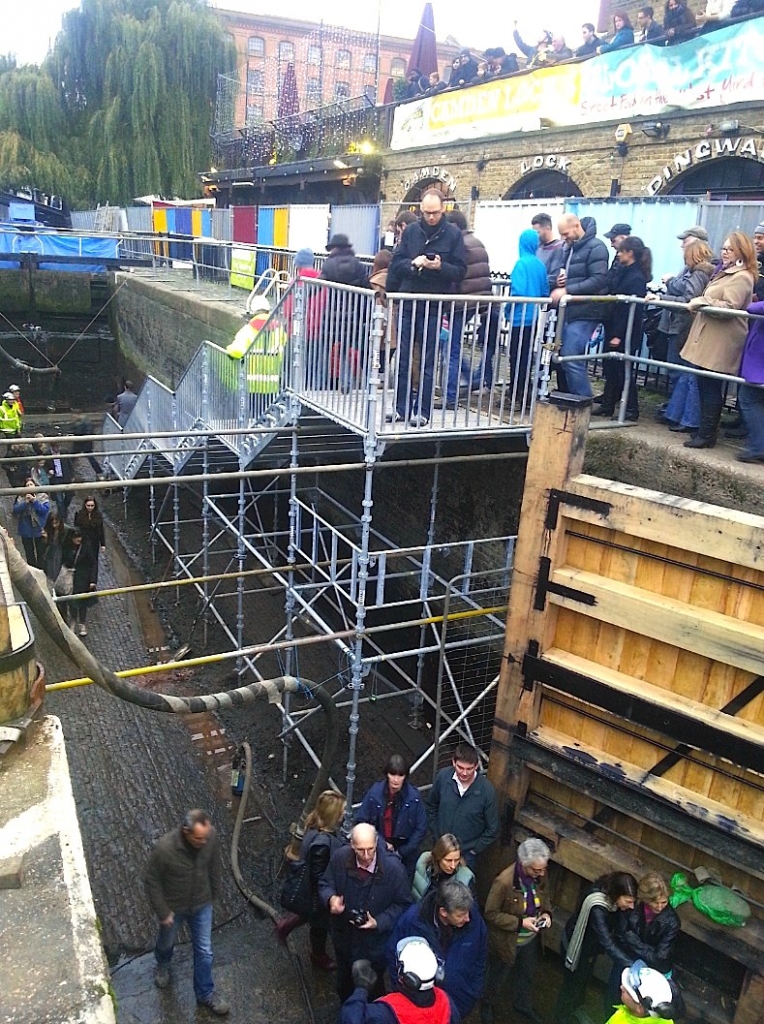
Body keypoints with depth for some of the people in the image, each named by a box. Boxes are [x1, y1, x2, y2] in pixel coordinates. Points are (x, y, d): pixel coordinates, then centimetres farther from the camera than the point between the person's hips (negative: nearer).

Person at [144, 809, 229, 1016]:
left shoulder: (211, 836, -27)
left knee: (204, 951, 16)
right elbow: (151, 881, -20)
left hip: (202, 904, 2)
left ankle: (205, 994, 40)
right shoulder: (164, 848, -38)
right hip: (173, 906, -2)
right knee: (167, 942, 29)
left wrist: (214, 893, 7)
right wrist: (163, 912, -13)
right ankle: (162, 964, 63)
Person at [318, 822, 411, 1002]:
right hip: (344, 935, 3)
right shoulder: (339, 857, -22)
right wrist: (331, 898, -27)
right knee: (344, 981, 30)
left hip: (375, 941, -3)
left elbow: (402, 904, -14)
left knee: (373, 987, 21)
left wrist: (379, 923, -25)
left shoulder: (393, 867, -29)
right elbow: (325, 884, -5)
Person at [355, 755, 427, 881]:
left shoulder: (414, 797, -12)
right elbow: (360, 822, -5)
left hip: (405, 856, 0)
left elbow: (421, 829, -5)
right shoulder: (374, 793, -12)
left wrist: (402, 852, -9)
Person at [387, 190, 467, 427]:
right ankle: (402, 407, 16)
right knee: (403, 358, 7)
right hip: (408, 302, 3)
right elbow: (396, 263, 5)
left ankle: (423, 411, 9)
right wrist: (411, 263, -15)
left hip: (434, 306, -3)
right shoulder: (411, 231, 8)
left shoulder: (453, 234, 0)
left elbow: (460, 270, -2)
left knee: (428, 362, 3)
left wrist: (440, 266, -20)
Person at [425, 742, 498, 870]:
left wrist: (475, 849, -7)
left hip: (467, 852, -2)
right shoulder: (443, 776, -19)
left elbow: (492, 829, -12)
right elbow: (431, 806, 1)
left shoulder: (487, 791, -26)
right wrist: (435, 833, 1)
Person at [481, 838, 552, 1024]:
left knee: (527, 974, 29)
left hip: (531, 939, 5)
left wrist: (546, 912, -15)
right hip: (507, 940, -5)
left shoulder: (540, 874, -18)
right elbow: (491, 913, -25)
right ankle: (487, 1005, 50)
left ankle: (524, 1005, 57)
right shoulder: (504, 881, -36)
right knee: (498, 977, 21)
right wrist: (520, 923, -29)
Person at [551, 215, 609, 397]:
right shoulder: (570, 248, 18)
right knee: (561, 357, 9)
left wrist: (567, 290, -21)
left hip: (584, 314, -9)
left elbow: (598, 280, -18)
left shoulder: (595, 247, -8)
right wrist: (560, 281, 4)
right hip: (568, 312, 9)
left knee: (571, 359, -14)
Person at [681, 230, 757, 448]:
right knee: (704, 386, 11)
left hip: (720, 343, -10)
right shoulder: (724, 272, 23)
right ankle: (704, 430, 18)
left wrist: (701, 302, -17)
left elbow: (729, 307, -22)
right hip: (709, 339, 10)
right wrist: (698, 303, 17)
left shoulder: (742, 277, -10)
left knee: (711, 388, -7)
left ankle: (707, 434, -2)